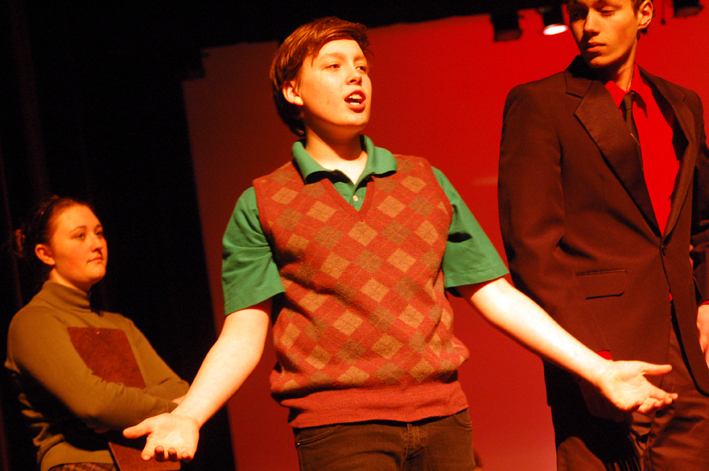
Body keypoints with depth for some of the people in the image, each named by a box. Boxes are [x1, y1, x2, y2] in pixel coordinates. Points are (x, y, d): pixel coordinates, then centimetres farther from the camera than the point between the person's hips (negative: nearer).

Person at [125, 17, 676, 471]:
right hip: (338, 425, -3)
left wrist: (599, 370, 6)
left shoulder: (426, 181, 15)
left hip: (444, 417, 3)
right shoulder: (261, 206, 6)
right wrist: (188, 416, -18)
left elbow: (493, 292, 13)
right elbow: (244, 332, 0)